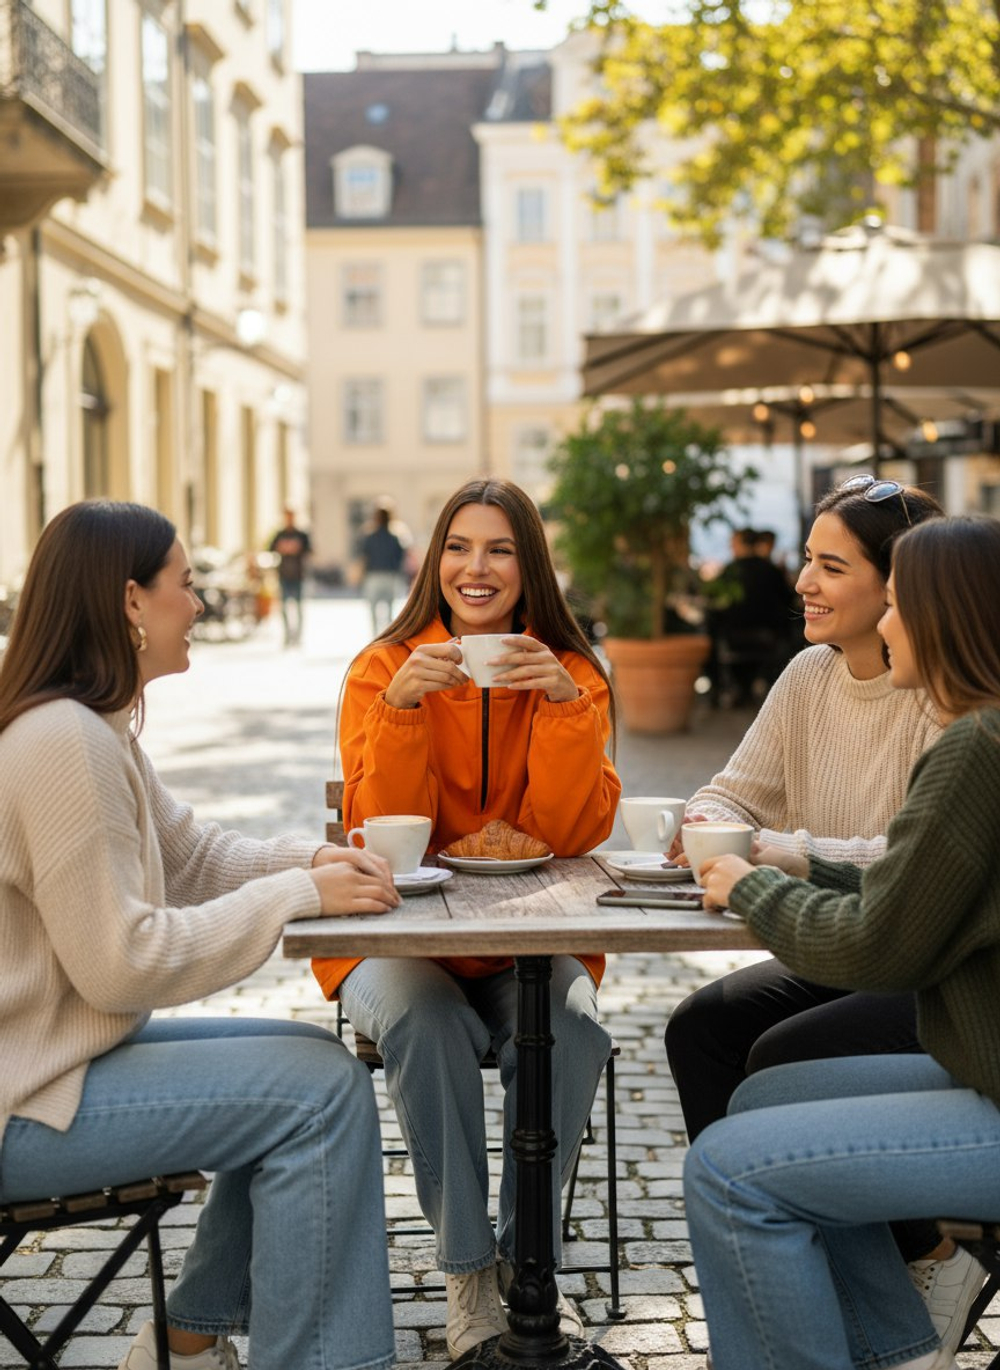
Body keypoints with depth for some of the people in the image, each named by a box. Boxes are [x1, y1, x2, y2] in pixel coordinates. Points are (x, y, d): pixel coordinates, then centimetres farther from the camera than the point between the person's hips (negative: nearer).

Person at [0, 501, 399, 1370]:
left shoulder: (95, 727, 9)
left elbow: (190, 854, 15)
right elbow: (122, 962, -25)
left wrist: (312, 860, -3)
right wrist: (298, 895, -20)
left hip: (71, 1048, 11)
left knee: (314, 1064, 13)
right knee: (323, 1089, -13)